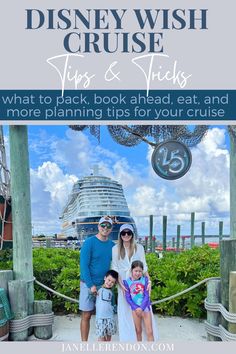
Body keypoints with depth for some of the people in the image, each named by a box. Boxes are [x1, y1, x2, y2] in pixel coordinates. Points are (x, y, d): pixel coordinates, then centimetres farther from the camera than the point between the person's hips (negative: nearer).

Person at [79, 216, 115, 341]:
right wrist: (91, 285, -18)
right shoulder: (89, 242, -10)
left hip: (105, 285, 4)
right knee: (86, 315, 4)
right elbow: (84, 265, -14)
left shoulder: (112, 245, 5)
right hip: (89, 284, -4)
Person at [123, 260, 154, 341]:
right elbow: (128, 297, -4)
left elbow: (147, 295, -4)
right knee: (138, 331, 12)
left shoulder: (145, 279, -2)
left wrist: (142, 308, -15)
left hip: (145, 307, 0)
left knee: (150, 331, -1)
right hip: (135, 308, 0)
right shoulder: (127, 281, -2)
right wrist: (136, 308, -14)